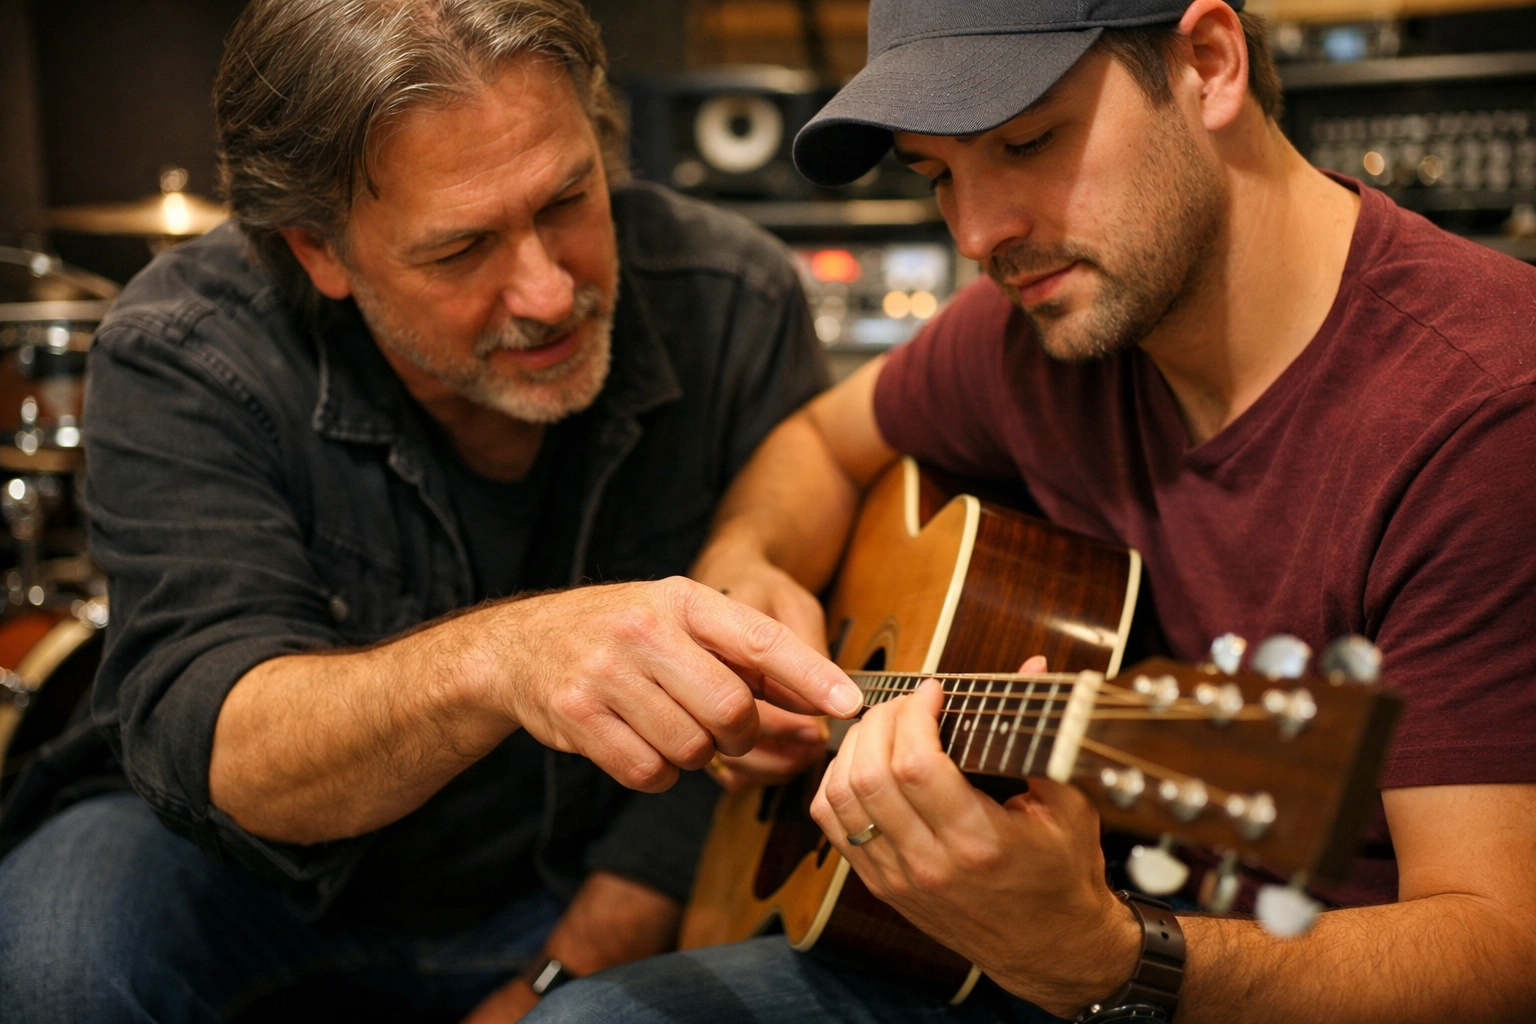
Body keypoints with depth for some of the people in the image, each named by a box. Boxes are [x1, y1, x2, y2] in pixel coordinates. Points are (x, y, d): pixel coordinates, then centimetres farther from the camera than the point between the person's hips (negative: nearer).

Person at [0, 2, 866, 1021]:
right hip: (280, 890, -2)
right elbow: (202, 742, -32)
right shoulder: (182, 356, -20)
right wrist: (496, 659, -51)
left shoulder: (733, 309, -16)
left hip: (596, 902, 3)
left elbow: (743, 743, -12)